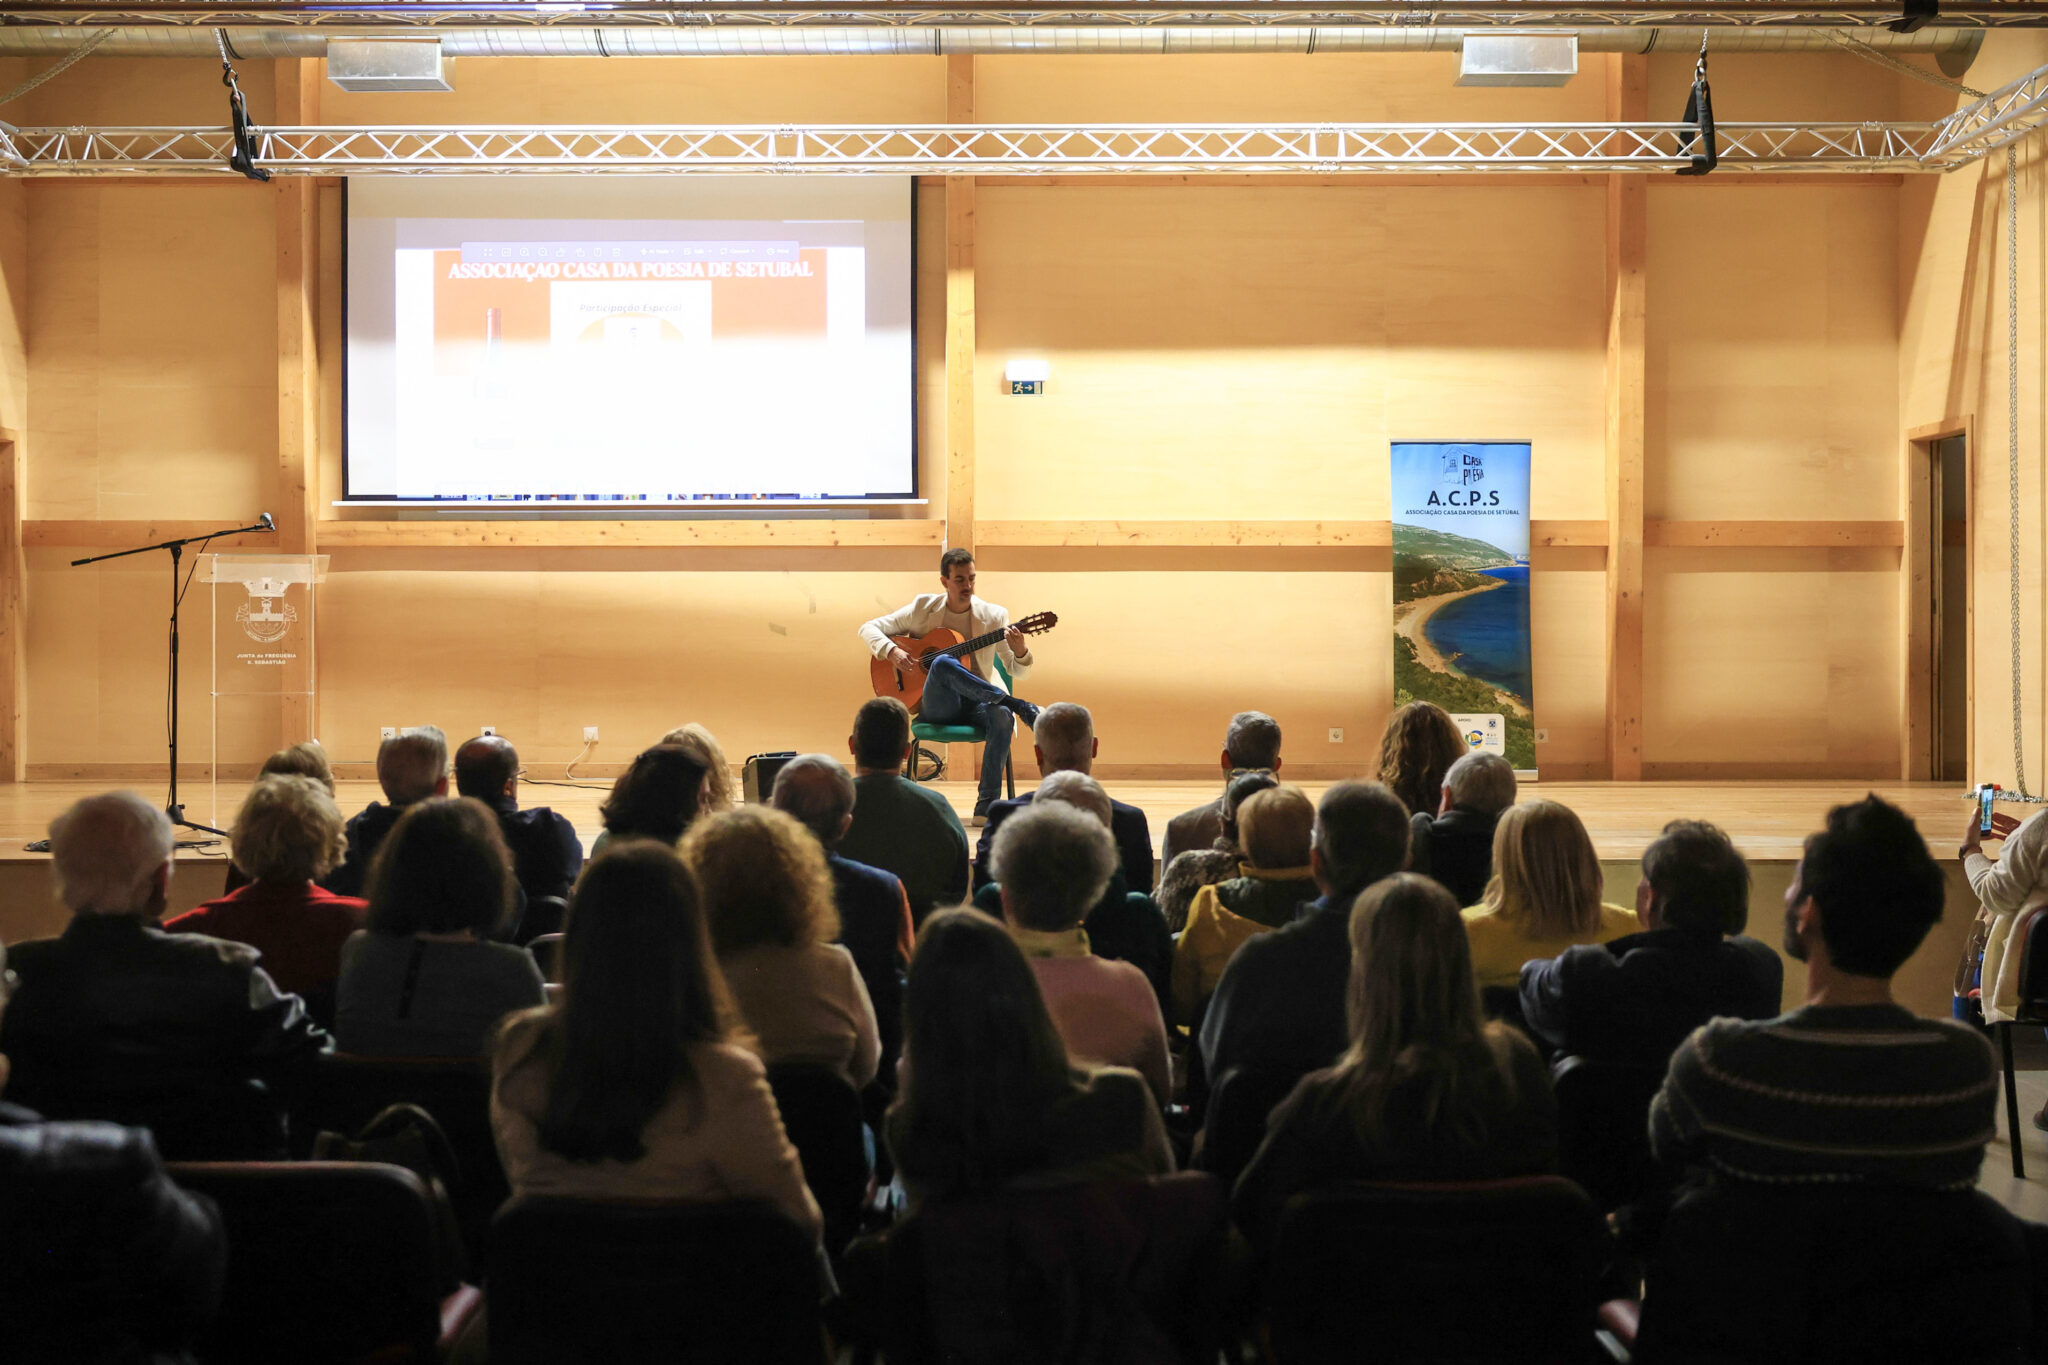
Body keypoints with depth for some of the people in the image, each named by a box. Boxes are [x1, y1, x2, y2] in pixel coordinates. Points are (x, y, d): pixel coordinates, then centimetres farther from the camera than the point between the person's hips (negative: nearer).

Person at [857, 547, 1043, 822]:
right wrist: (891, 652, -13)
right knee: (943, 663, -35)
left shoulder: (994, 616, 6)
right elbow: (868, 629, 8)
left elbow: (1018, 673, 4)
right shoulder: (923, 608, 6)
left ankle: (986, 805, -27)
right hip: (937, 705, -1)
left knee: (1002, 717, -36)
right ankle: (1019, 706, -30)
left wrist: (1021, 652, -21)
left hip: (978, 702, 1)